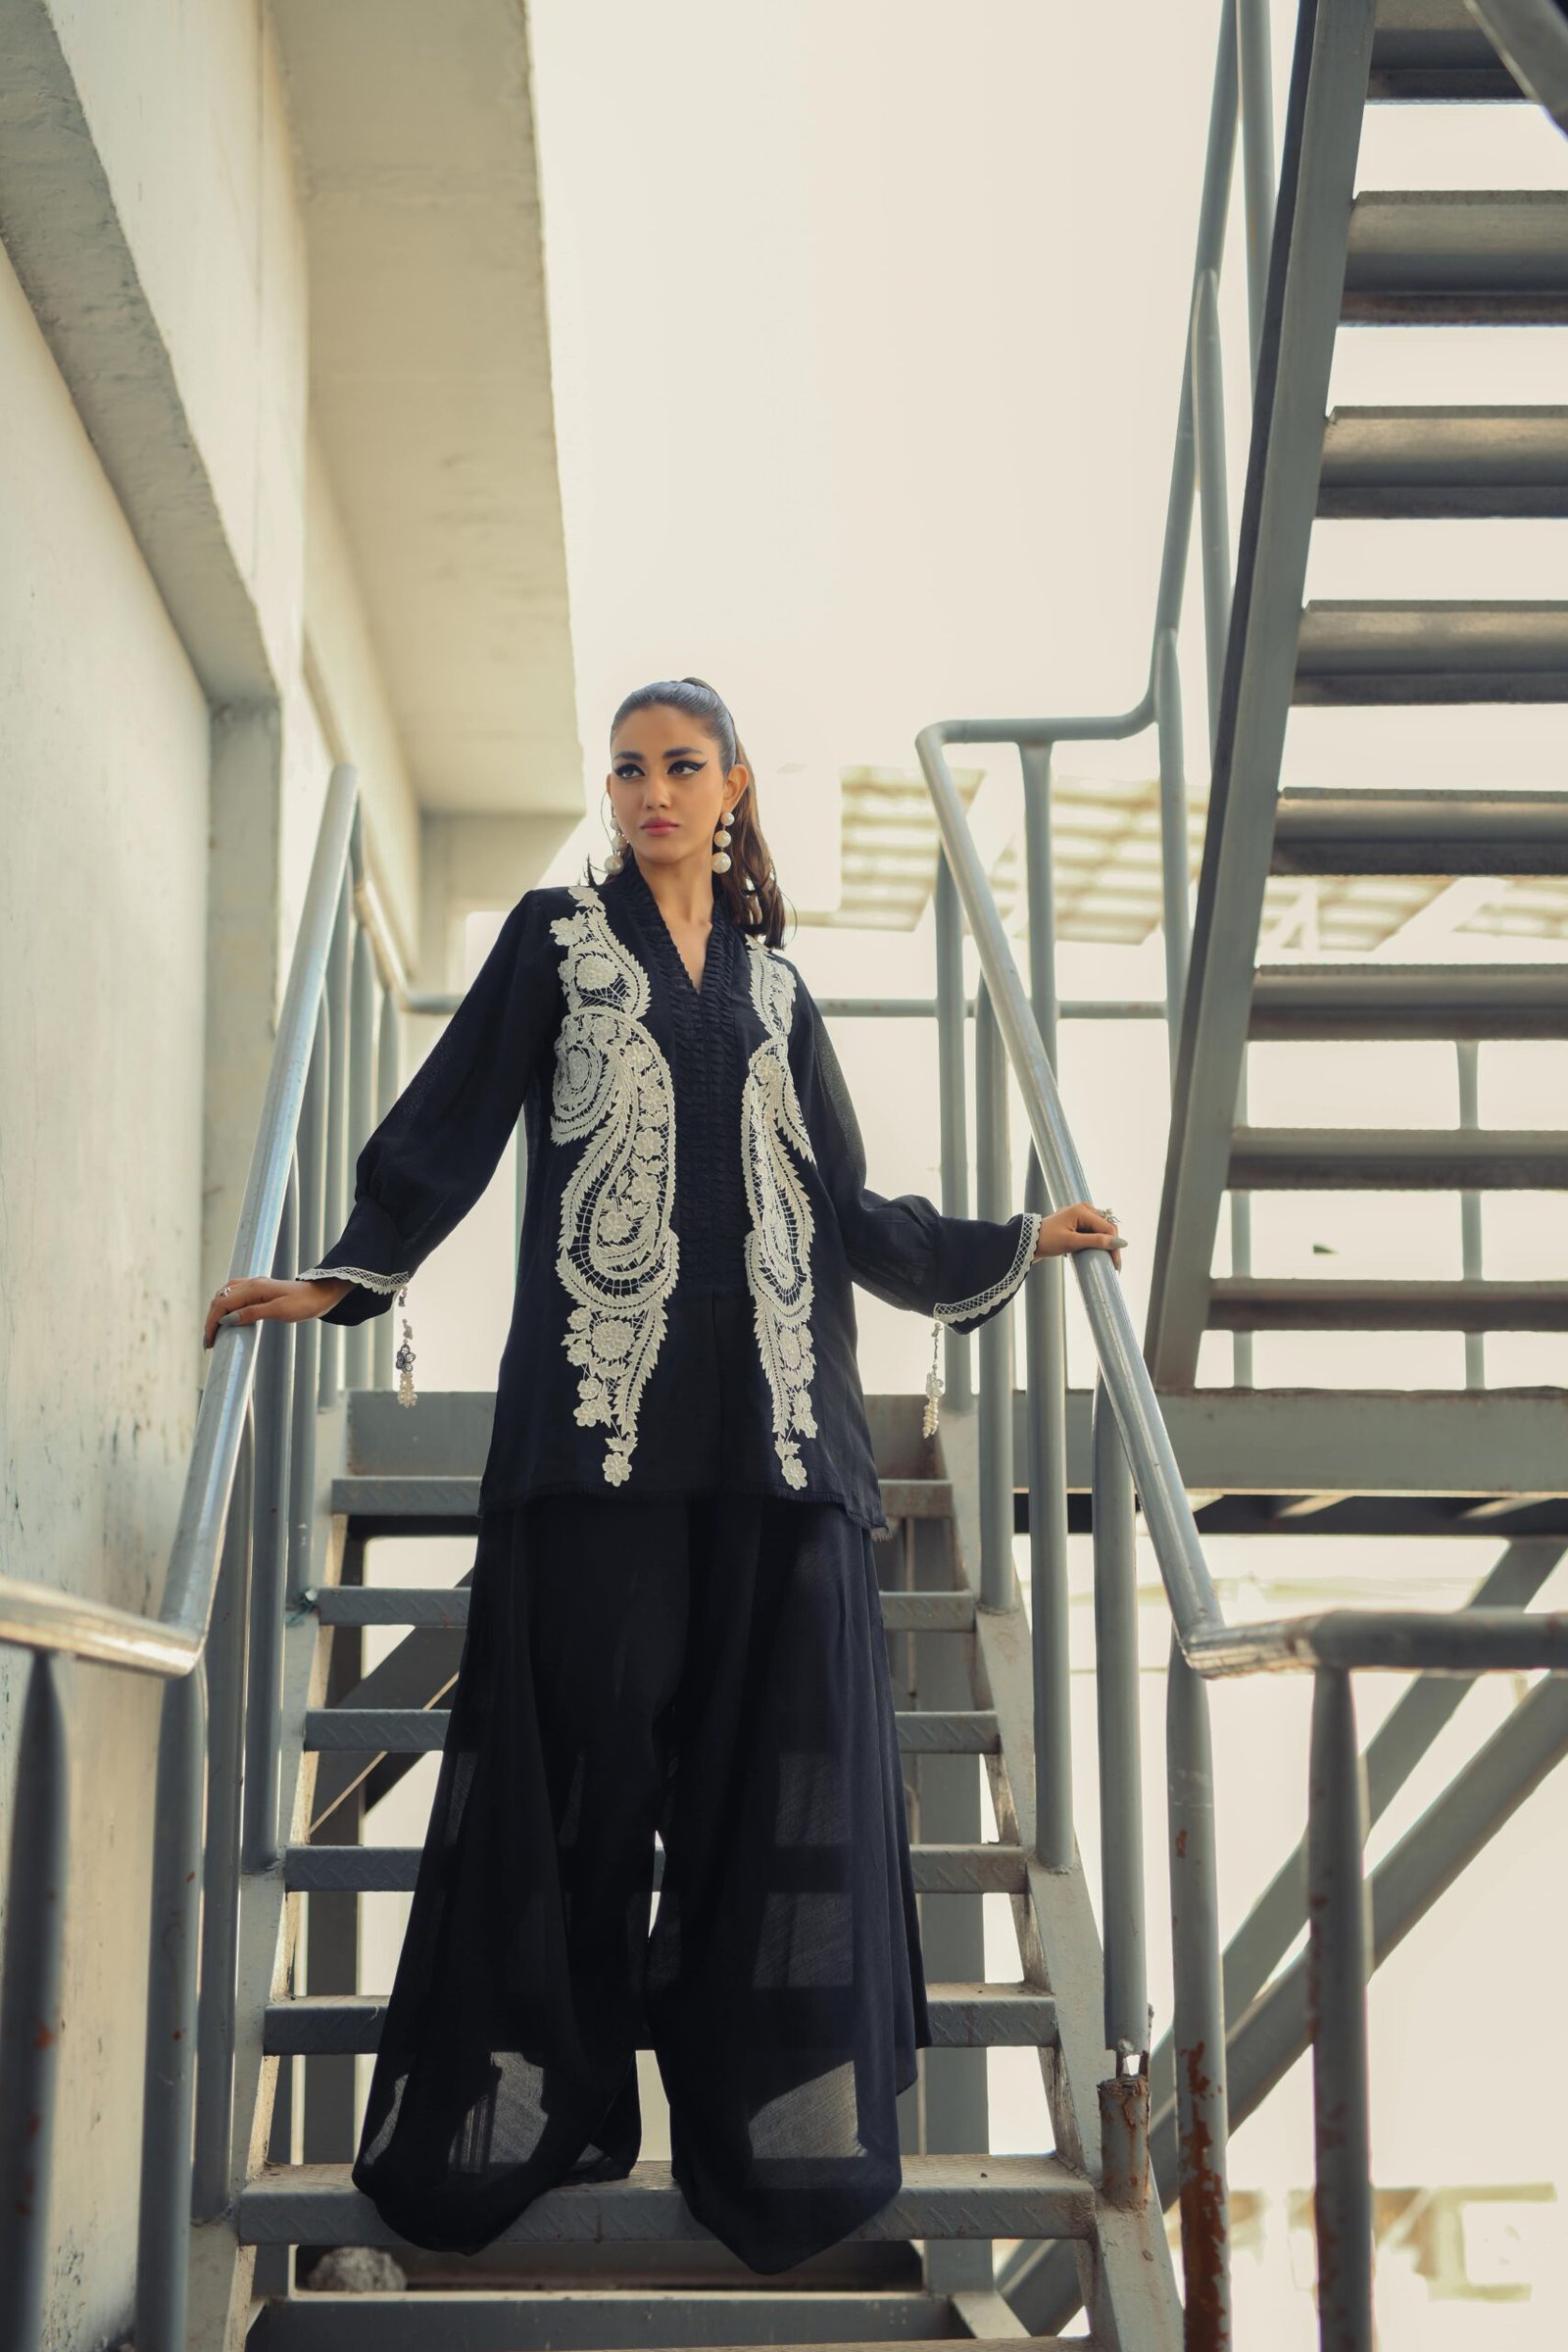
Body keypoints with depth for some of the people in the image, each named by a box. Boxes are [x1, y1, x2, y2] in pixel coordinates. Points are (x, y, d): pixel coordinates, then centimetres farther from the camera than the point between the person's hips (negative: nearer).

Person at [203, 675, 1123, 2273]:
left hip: (769, 1409, 3)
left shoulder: (773, 983, 20)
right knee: (583, 1737, -6)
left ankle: (761, 2116, 3)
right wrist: (344, 1277, -5)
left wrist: (1015, 1245, 19)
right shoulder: (556, 935, 11)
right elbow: (451, 1121, 5)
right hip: (598, 1398, -3)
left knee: (768, 1744, -3)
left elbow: (846, 1205, 20)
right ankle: (533, 2099, 3)